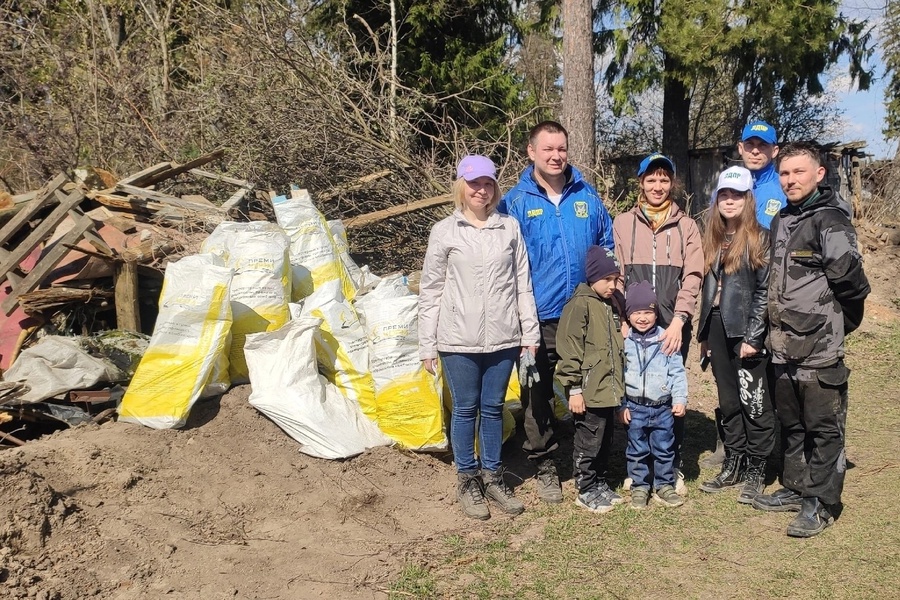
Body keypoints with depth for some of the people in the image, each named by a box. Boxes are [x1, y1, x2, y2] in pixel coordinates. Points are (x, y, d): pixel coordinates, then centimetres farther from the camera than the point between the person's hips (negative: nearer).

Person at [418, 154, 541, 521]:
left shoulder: (510, 228, 4)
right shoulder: (444, 232, -1)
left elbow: (522, 284, 7)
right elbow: (430, 291, 0)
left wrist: (530, 332, 4)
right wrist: (427, 345, -2)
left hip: (503, 338, 2)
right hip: (459, 340, -2)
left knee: (494, 407, 12)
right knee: (466, 409, 8)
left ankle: (492, 477, 26)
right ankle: (467, 480, 22)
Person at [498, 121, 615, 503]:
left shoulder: (587, 197, 6)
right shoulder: (516, 202, -3)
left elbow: (609, 246, 16)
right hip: (539, 318, -2)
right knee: (538, 397, 6)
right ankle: (544, 467, 22)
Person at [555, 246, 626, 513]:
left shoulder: (613, 304, 13)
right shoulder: (580, 304, -13)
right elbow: (570, 350, -15)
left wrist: (620, 383, 22)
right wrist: (574, 389, -16)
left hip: (609, 388, 8)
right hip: (589, 391, -8)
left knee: (606, 441, 17)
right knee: (589, 442, 2)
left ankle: (600, 484, 30)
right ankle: (586, 491, 15)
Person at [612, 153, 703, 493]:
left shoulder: (686, 226, 8)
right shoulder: (623, 223, 8)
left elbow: (692, 277, -1)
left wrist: (678, 320, -12)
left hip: (673, 326, 0)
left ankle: (673, 467, 18)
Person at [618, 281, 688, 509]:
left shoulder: (666, 340, -3)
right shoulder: (624, 342, -2)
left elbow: (677, 372, 0)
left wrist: (680, 398, -7)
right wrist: (621, 405, -1)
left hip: (663, 407, 0)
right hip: (635, 407, 0)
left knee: (664, 449, 11)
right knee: (637, 450, 10)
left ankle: (664, 486, 25)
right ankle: (639, 487, 22)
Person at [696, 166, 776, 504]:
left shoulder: (760, 238, -5)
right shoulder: (714, 239, 15)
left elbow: (765, 291, -11)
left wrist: (752, 337, -16)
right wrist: (703, 334, 12)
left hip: (746, 330, -6)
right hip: (717, 328, 6)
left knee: (754, 403, 2)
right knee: (728, 401, 13)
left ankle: (756, 472, 12)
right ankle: (733, 466, 23)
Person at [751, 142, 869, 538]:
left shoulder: (830, 221, -13)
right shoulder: (781, 221, 14)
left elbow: (851, 282, -17)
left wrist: (834, 326, -4)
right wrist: (776, 327, 16)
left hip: (819, 349, -8)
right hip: (784, 346, 9)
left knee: (824, 427, 3)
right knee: (791, 423, 18)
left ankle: (822, 504, 12)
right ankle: (796, 489, 32)